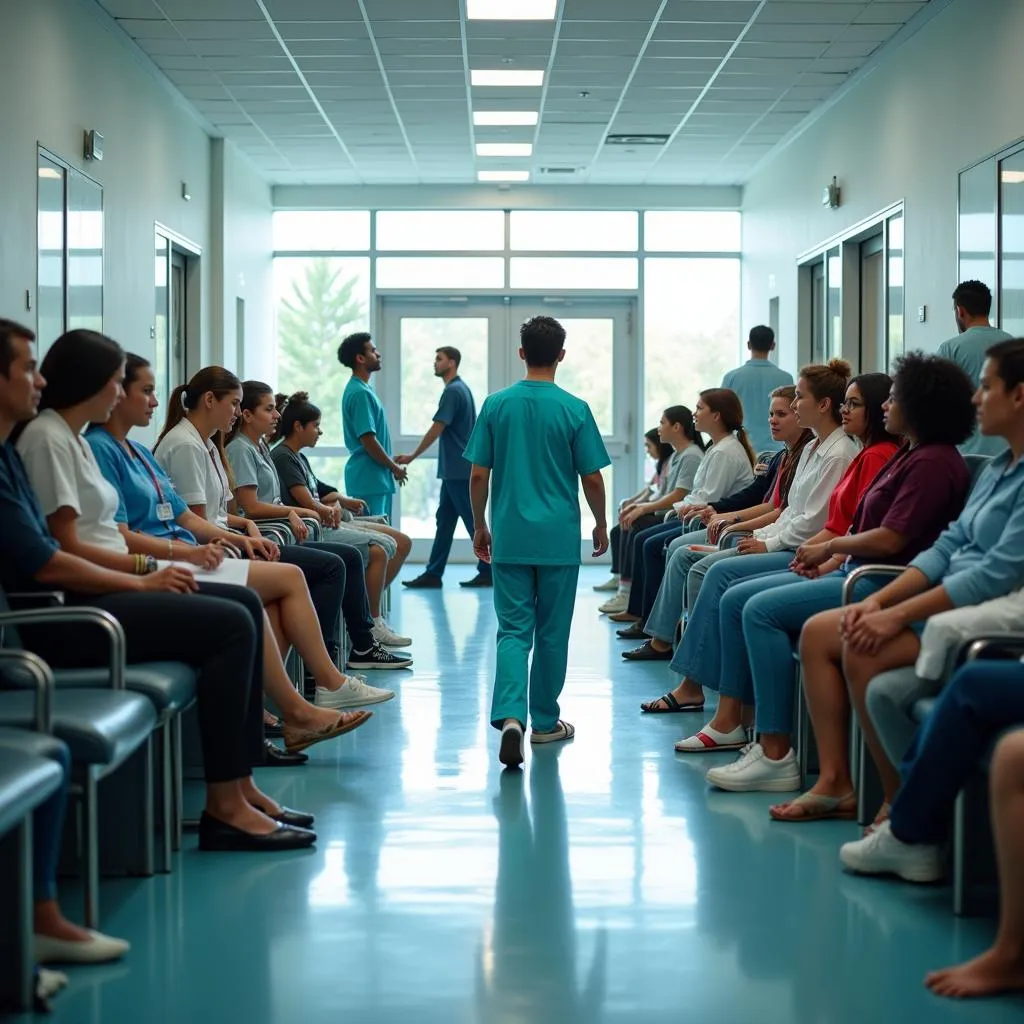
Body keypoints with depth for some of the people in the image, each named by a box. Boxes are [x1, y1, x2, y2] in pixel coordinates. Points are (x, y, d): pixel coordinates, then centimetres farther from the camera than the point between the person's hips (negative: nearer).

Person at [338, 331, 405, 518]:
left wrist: (392, 463, 18)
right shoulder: (360, 393, -16)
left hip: (374, 476, 10)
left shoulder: (361, 389, 15)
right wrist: (394, 468, -9)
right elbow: (368, 440, -19)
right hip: (369, 476, -10)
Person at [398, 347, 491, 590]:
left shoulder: (453, 391, -15)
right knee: (444, 520, 9)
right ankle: (433, 573, 11)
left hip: (457, 470, -10)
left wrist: (412, 457, -11)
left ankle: (487, 571, 1)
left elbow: (436, 429, -17)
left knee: (472, 519, -4)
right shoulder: (462, 388, 15)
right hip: (455, 469, 10)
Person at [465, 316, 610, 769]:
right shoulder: (574, 409, -6)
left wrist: (480, 527, 14)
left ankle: (510, 715, -19)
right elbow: (592, 479, -3)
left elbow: (478, 476, 1)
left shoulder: (496, 405, -1)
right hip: (558, 539, -1)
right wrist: (601, 524, 13)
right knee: (552, 632, 10)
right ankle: (544, 722, 20)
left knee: (514, 629, 2)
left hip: (510, 538, 1)